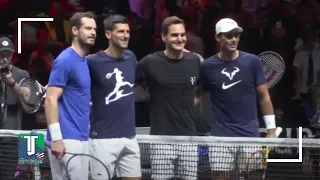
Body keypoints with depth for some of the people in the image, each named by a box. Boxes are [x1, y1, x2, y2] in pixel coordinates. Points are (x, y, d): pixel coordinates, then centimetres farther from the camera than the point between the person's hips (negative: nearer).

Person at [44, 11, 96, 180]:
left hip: (81, 138, 9)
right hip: (67, 139, -9)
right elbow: (50, 100, -16)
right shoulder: (65, 60, -11)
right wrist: (56, 138, -22)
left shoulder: (84, 61, 16)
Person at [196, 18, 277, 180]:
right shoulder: (208, 66, -1)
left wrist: (271, 129, 0)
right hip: (221, 135, 0)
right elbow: (197, 95, 10)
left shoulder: (252, 61, -1)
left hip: (249, 134, 0)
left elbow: (264, 96, 3)